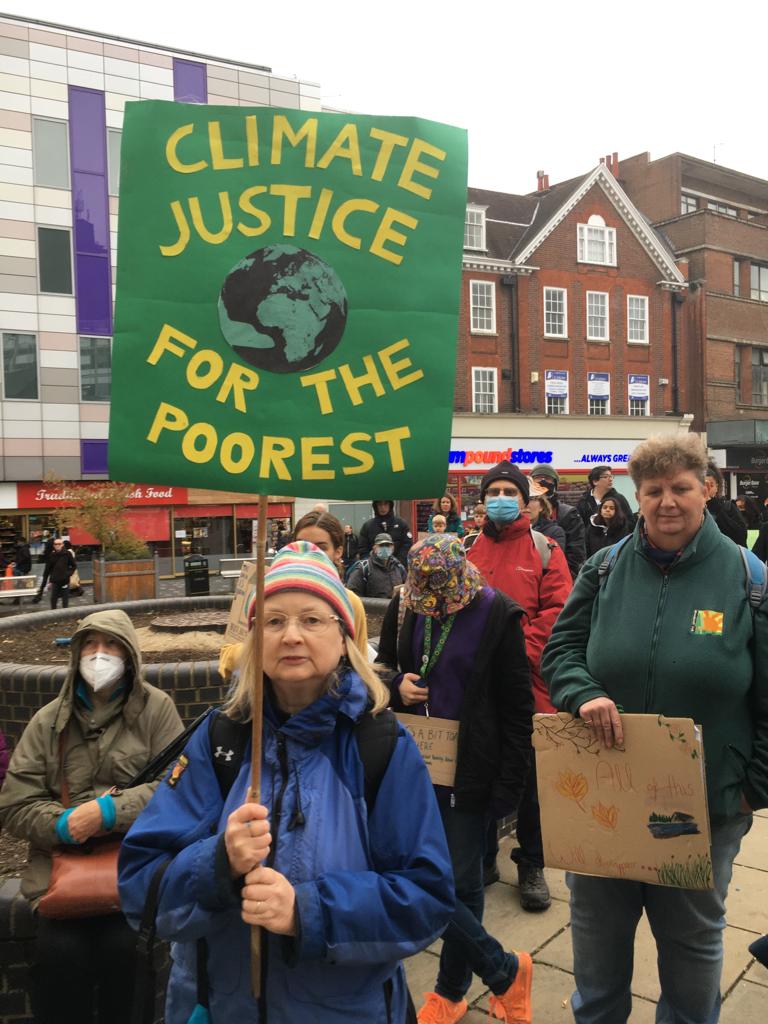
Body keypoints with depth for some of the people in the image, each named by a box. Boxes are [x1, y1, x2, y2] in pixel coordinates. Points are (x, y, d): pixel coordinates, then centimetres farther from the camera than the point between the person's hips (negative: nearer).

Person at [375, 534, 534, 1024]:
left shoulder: (496, 613, -11)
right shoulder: (404, 607, -1)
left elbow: (517, 707, -7)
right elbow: (384, 667, 16)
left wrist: (509, 782, -8)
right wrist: (397, 685, -8)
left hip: (470, 770, -4)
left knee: (461, 883, 5)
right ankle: (506, 971, 29)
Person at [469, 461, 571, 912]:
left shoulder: (545, 550, 0)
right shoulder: (470, 553, 8)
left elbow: (556, 612, -8)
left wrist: (521, 655, -17)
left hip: (528, 683, -2)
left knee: (531, 776, 9)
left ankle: (532, 866, 26)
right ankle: (484, 858, 31)